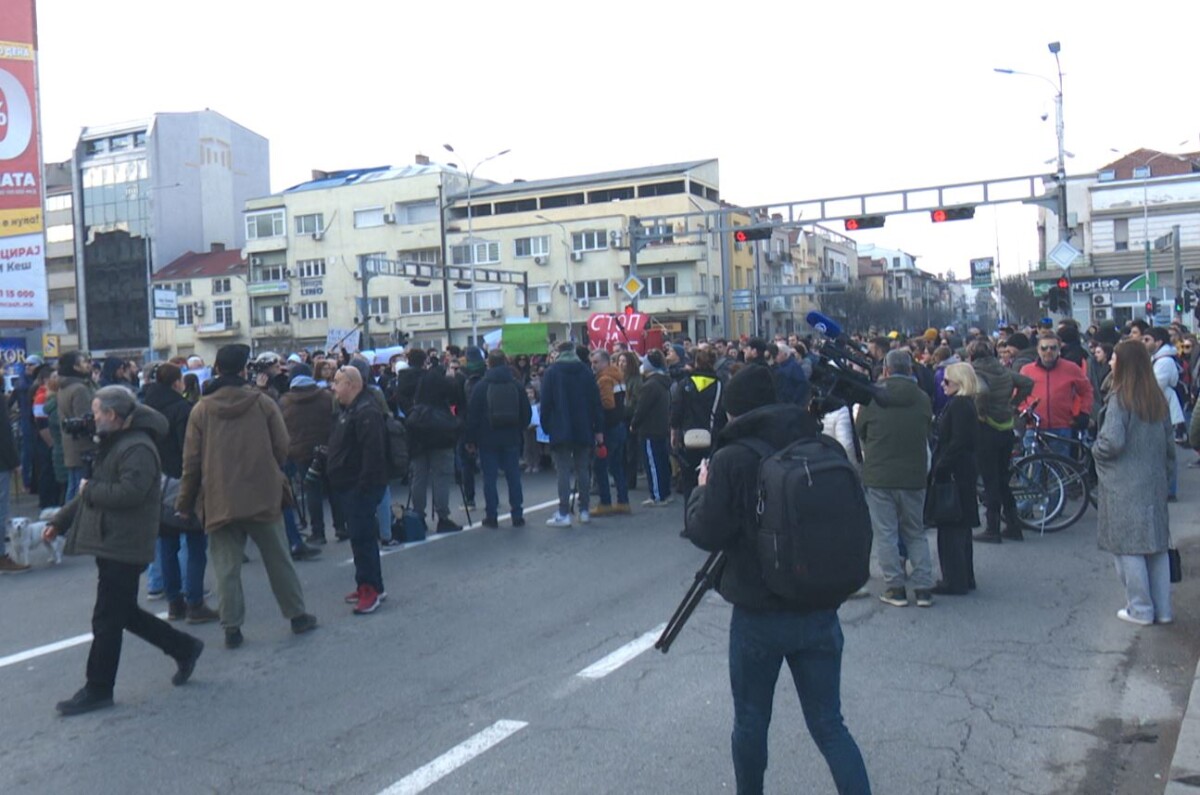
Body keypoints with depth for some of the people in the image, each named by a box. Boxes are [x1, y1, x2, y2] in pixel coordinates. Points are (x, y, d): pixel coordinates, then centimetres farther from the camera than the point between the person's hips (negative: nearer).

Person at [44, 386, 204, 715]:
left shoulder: (137, 448, -17)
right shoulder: (114, 444, 17)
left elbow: (129, 492, -29)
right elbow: (94, 491, 23)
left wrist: (89, 489, -14)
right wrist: (59, 521, 19)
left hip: (124, 548, -10)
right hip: (111, 543, 11)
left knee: (107, 620, -2)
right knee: (123, 613, 16)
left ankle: (98, 690, 8)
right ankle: (183, 647, 25)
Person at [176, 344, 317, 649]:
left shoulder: (201, 410, -3)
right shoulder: (263, 403, -5)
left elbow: (191, 461, 0)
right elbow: (282, 447, -1)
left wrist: (185, 502, 8)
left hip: (220, 500, 0)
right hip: (263, 496, 0)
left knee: (226, 567, 6)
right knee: (278, 559, 11)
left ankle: (232, 627, 7)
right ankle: (297, 615, 19)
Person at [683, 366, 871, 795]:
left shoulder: (731, 460, -13)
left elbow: (707, 533, -11)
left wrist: (702, 489, 5)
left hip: (759, 614, -3)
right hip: (820, 610, 4)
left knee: (751, 719, 16)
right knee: (828, 723, 12)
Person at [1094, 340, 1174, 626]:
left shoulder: (1120, 399, -15)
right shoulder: (1158, 399, 7)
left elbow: (1112, 442, -22)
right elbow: (1170, 443, 12)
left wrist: (1096, 450, -2)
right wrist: (1164, 474, 20)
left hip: (1124, 487, -7)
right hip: (1155, 484, 7)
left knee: (1128, 547, 2)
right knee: (1157, 544, 13)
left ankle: (1141, 609, 6)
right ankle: (1163, 609, 19)